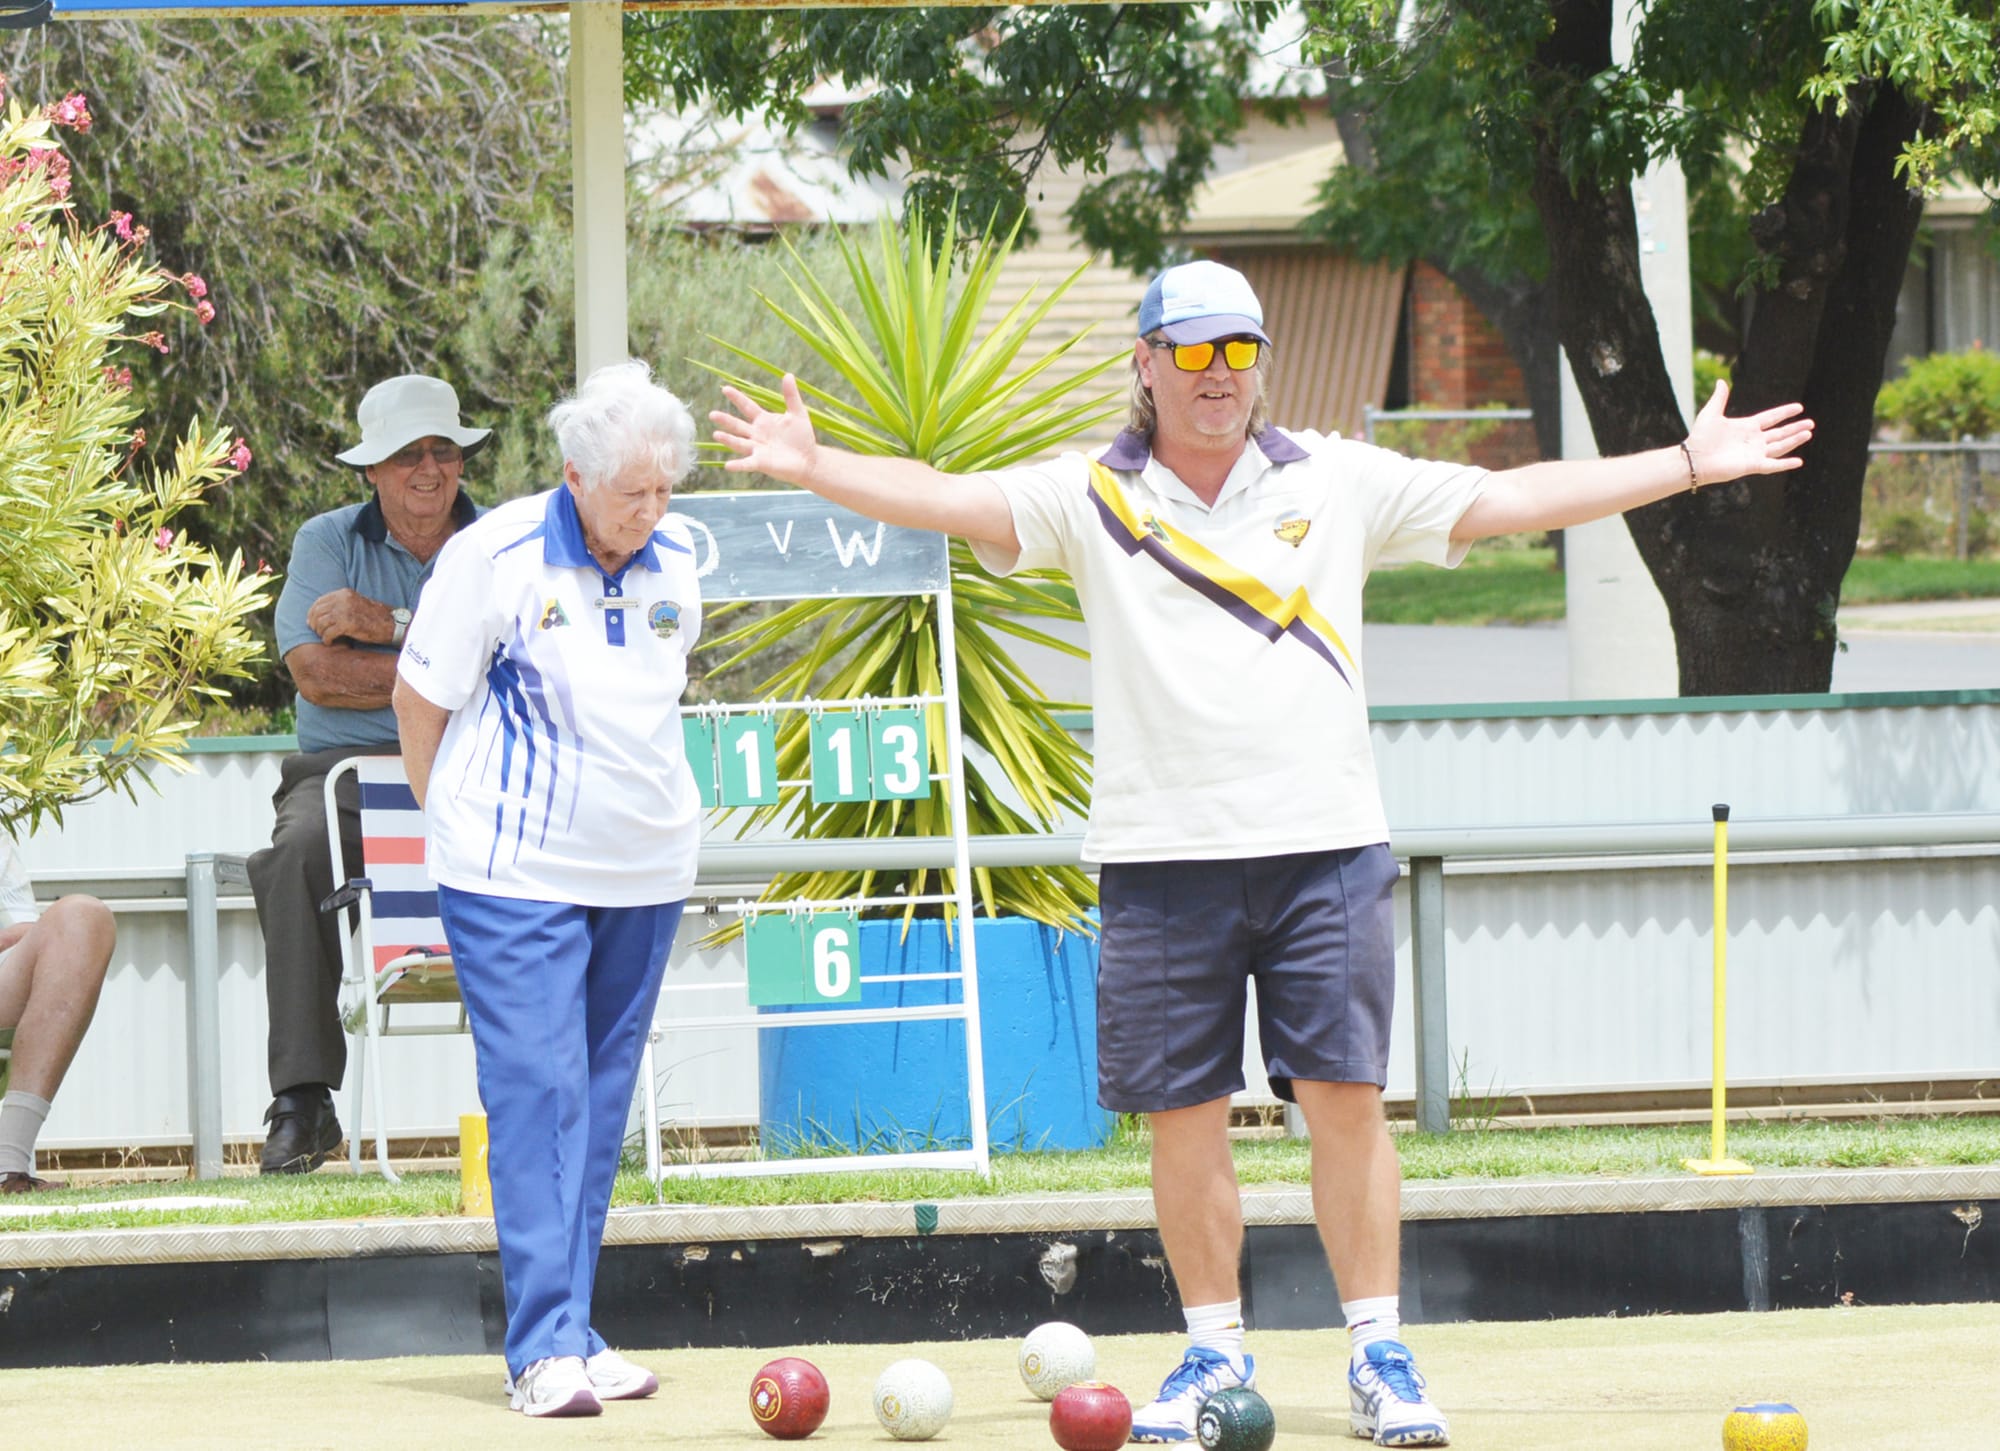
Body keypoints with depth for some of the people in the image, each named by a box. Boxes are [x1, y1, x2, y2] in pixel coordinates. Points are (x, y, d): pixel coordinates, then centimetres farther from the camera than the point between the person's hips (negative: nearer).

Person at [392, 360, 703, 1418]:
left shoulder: (678, 565, 5)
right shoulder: (495, 555, -11)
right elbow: (420, 698, -1)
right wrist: (457, 820, 9)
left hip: (647, 871, 5)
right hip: (517, 876, -5)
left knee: (600, 1101, 7)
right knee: (536, 1092, -11)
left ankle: (573, 1335, 11)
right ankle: (544, 1346, -14)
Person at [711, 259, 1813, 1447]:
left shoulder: (1336, 483, 7)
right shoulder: (1094, 499, 5)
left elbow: (1511, 501, 7)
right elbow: (947, 500, -5)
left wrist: (1690, 465, 3)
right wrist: (811, 465, -20)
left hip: (1324, 847, 0)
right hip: (1163, 856, 0)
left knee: (1346, 1097, -4)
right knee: (1184, 1114, 2)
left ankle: (1380, 1354, 3)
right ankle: (1215, 1352, 15)